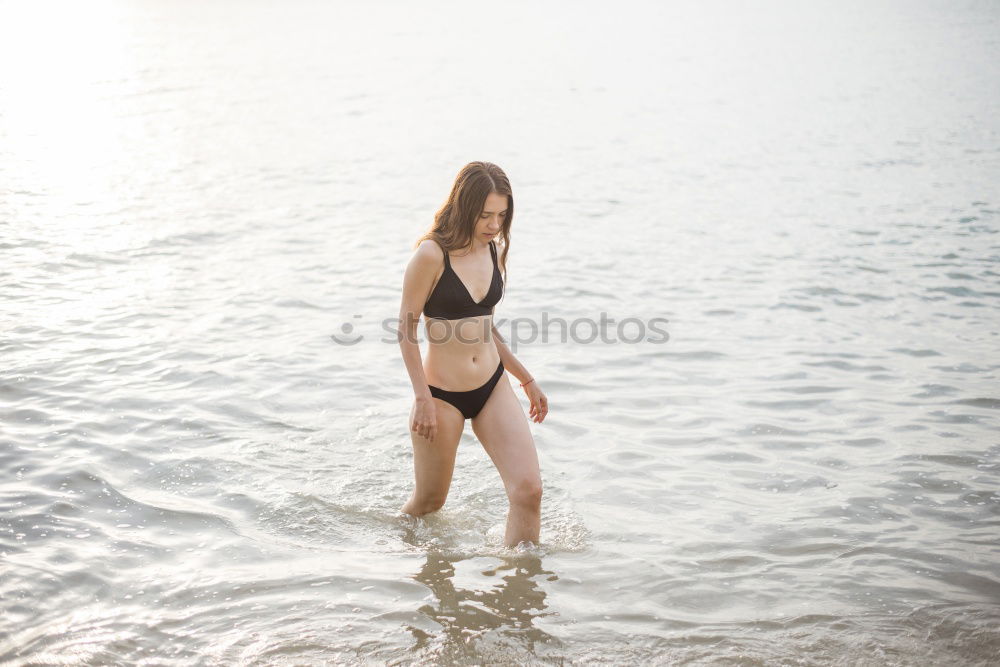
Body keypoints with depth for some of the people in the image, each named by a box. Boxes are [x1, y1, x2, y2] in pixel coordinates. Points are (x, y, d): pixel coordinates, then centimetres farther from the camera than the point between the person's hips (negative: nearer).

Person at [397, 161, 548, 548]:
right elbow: (406, 329, -12)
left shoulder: (494, 251, 4)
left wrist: (527, 380, 18)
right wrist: (422, 398, -16)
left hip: (493, 388, 5)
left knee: (528, 490, -9)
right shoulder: (431, 255, -15)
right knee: (429, 501, 12)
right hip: (442, 393, -5)